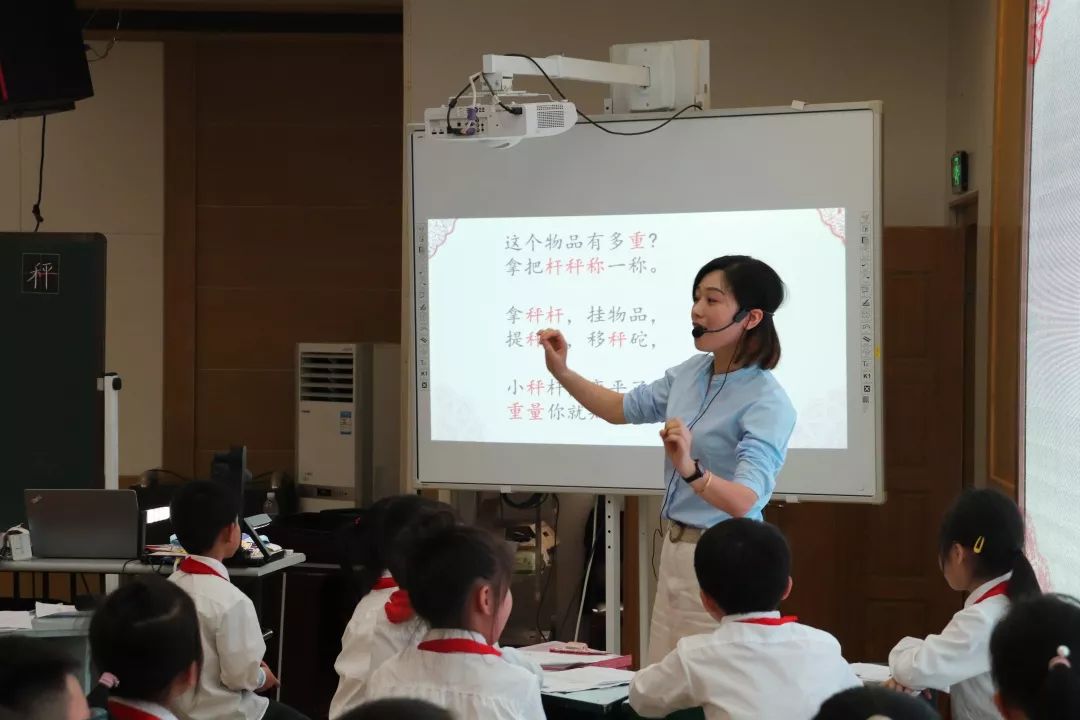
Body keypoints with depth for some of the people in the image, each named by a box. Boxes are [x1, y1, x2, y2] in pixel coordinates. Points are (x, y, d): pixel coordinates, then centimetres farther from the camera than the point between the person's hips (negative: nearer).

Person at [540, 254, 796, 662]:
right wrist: (562, 373, 5)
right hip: (675, 547, 7)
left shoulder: (767, 403, -21)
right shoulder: (691, 373, 1)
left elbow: (743, 501, -32)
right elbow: (622, 409, 18)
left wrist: (690, 469, -49)